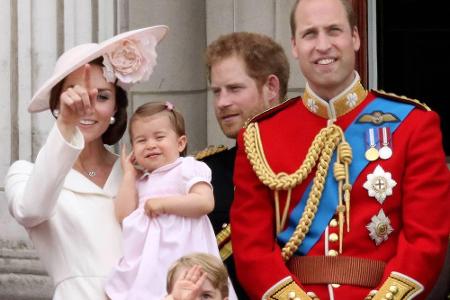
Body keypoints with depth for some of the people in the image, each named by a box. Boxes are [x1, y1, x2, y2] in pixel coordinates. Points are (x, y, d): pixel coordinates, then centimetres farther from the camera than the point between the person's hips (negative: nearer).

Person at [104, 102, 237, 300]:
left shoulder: (188, 168, 1)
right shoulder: (140, 180, 20)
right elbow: (124, 217, 6)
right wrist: (129, 174, 11)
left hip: (179, 258, -6)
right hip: (145, 260, 6)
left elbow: (205, 202, -14)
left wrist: (164, 203, -13)